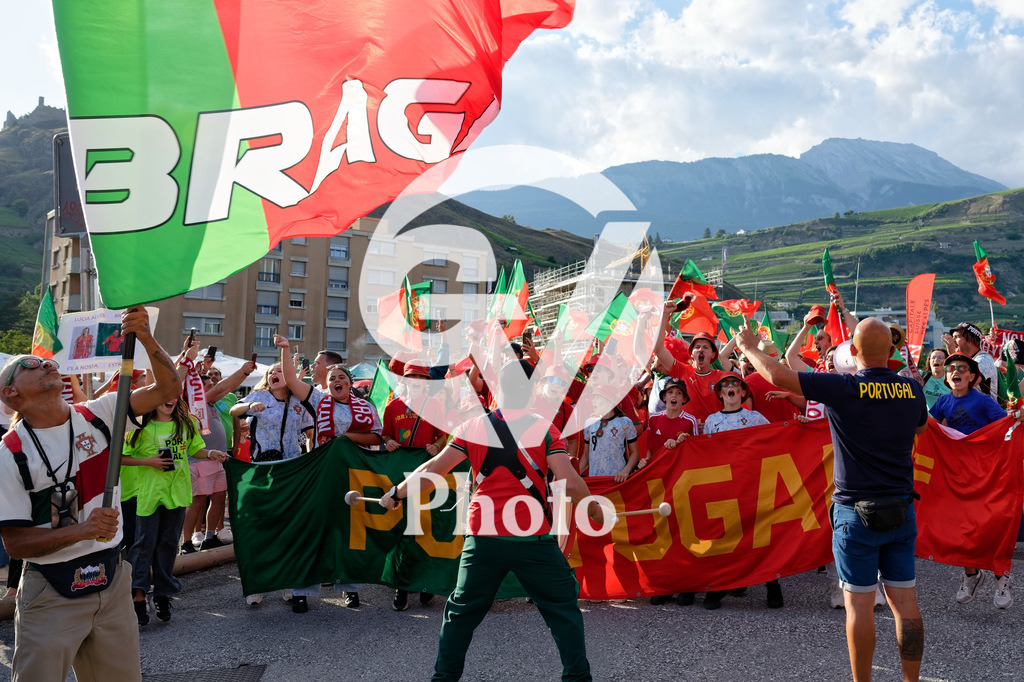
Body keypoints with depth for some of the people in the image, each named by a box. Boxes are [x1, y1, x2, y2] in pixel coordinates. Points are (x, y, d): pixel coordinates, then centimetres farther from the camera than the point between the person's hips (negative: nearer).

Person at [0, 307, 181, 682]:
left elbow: (168, 388, -8)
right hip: (51, 595, -3)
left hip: (113, 580, 4)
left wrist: (146, 339, -24)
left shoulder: (98, 414, 0)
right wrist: (82, 530, -25)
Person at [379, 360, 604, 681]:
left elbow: (433, 470, 1)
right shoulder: (545, 430, -6)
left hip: (482, 537, 2)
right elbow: (569, 483, -12)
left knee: (461, 611, 19)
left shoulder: (472, 427, 1)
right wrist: (594, 507, 7)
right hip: (532, 536, -2)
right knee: (563, 608, 13)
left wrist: (395, 494, 15)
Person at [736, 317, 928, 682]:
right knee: (905, 600, 10)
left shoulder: (844, 388, -15)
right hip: (902, 509, 5)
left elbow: (778, 375, -15)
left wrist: (748, 346, 2)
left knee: (859, 603, 2)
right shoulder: (912, 389, 1)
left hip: (857, 511, -5)